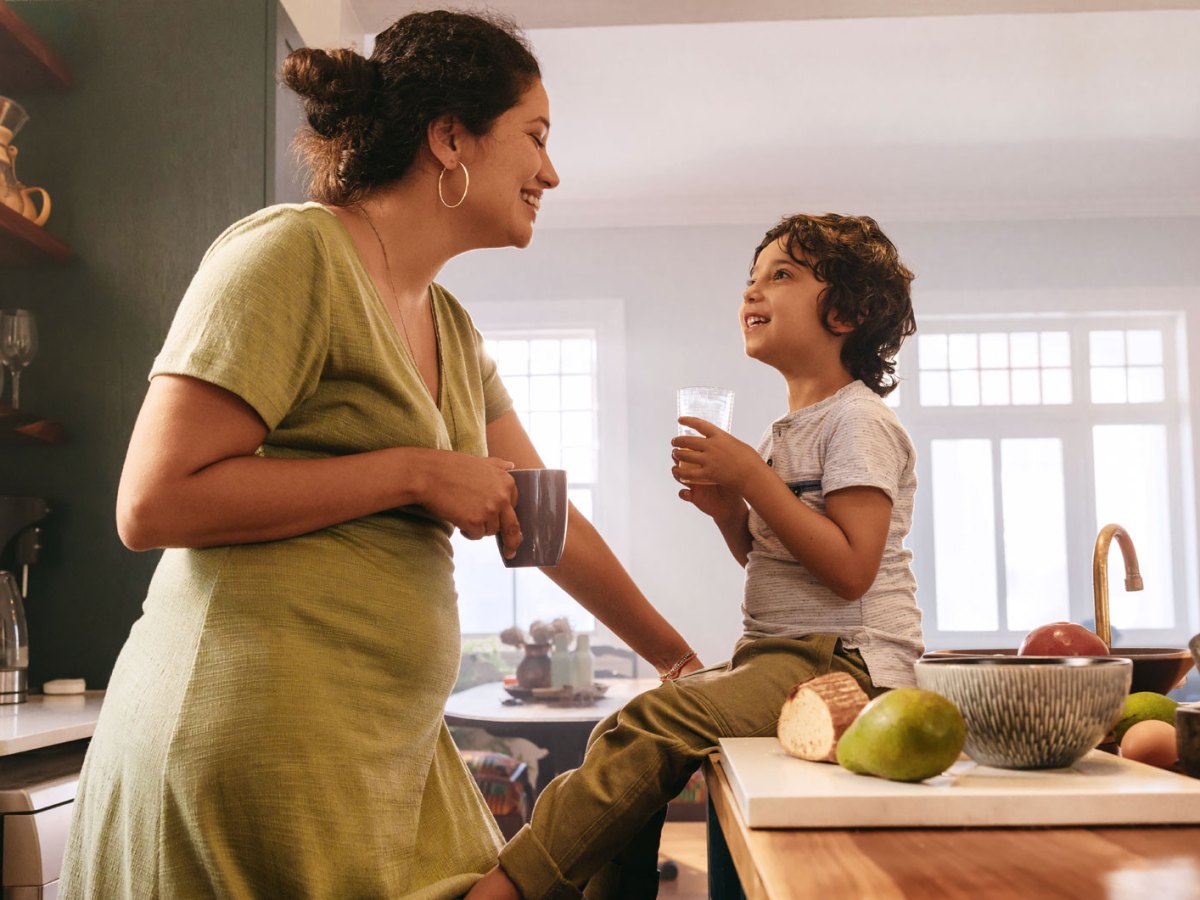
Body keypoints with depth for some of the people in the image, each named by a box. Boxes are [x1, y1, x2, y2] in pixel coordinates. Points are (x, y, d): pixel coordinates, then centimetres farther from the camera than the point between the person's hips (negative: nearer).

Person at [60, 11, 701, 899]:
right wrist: (415, 473, -16)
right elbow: (152, 504, -18)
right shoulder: (292, 253, -11)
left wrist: (681, 658, 25)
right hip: (260, 744, -8)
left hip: (392, 747, 8)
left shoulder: (450, 328, 15)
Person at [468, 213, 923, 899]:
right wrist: (728, 510, 3)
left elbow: (849, 570, -18)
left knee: (656, 723, -26)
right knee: (622, 736, -4)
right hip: (782, 655, 9)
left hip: (845, 660, -9)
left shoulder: (858, 420, -8)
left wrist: (752, 477, -17)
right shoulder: (788, 431, 20)